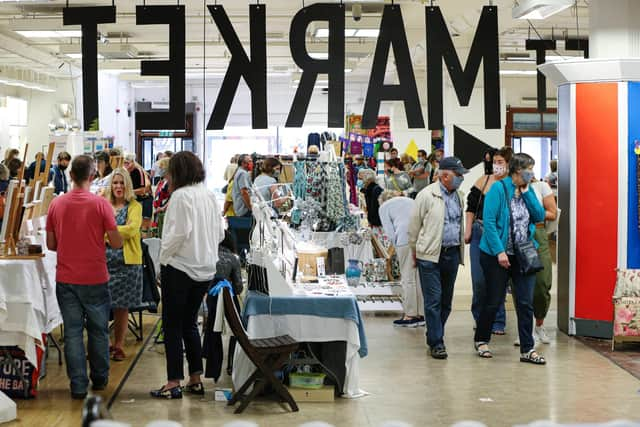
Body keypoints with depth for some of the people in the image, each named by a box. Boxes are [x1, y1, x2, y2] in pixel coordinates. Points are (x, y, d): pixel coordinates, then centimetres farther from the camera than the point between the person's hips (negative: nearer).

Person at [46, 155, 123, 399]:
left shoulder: (56, 204, -2)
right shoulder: (100, 204, -10)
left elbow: (51, 244, 5)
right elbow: (116, 243, -10)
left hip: (65, 279, 2)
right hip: (95, 278, -2)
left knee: (72, 332, 6)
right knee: (98, 330, 14)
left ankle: (78, 385, 5)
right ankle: (99, 379, 25)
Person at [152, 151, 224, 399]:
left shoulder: (181, 195, -14)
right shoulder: (209, 195, 9)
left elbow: (179, 233, -20)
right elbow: (219, 233, 13)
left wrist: (164, 258, -9)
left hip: (179, 267, -7)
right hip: (205, 268, 7)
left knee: (172, 326, 1)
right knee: (190, 324, 17)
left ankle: (173, 383, 3)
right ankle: (195, 380, 19)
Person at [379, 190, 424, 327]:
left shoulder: (384, 207, 16)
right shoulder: (410, 201, 31)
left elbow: (389, 232, 5)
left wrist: (397, 248, 13)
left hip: (406, 238, -5)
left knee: (408, 278, 0)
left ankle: (410, 316, 3)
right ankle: (421, 314, 14)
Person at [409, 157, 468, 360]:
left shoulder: (458, 195, 11)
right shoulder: (427, 195, -8)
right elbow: (414, 224, -2)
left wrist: (460, 250, 16)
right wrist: (415, 250, 3)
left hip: (452, 253, 6)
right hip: (431, 254, -6)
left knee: (446, 300, 11)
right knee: (433, 300, -7)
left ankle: (435, 336, 23)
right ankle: (436, 343, -4)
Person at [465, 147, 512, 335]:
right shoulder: (483, 181, 4)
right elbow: (471, 207, 9)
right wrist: (468, 231, 4)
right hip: (479, 233, 2)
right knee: (479, 280, 2)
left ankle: (497, 322, 13)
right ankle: (480, 318, 20)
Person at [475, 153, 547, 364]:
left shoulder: (528, 190, 8)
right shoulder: (498, 189, -10)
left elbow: (540, 216, 0)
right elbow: (489, 222, -15)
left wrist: (527, 193, -8)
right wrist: (499, 251, -19)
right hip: (498, 255, -5)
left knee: (526, 303, 1)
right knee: (493, 300, 6)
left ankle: (527, 349, 5)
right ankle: (481, 340, 25)